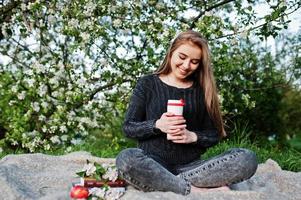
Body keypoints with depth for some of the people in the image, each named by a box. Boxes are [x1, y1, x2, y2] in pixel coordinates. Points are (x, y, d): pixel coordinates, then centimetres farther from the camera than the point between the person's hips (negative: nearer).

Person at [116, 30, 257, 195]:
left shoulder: (202, 90, 11)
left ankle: (175, 184, -26)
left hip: (190, 166, 2)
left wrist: (193, 136, -11)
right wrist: (157, 125, -14)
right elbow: (128, 128, 4)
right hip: (152, 164, -2)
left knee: (247, 158, -21)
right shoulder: (147, 84, 7)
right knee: (126, 159, -37)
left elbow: (214, 135, 10)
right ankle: (197, 190, -28)